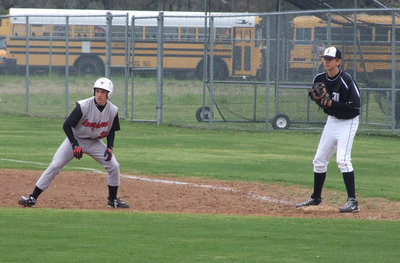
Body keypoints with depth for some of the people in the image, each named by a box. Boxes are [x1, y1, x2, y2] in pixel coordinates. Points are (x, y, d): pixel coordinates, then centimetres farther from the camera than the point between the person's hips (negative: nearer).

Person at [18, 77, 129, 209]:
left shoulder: (113, 110, -12)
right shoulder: (83, 106, -25)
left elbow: (112, 131, 5)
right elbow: (67, 125, -20)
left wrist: (110, 147, -10)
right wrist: (75, 145, -26)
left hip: (95, 142, 4)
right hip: (75, 139, -4)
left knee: (114, 167, -7)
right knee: (54, 166, -13)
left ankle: (113, 200, 12)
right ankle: (32, 198, -9)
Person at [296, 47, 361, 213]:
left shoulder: (346, 80, -21)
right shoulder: (319, 79, 0)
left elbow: (355, 105, -23)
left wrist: (332, 104, -26)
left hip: (348, 122, -7)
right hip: (331, 121, 7)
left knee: (343, 159, -20)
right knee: (319, 160, 11)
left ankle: (352, 201, -20)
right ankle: (316, 198, 27)